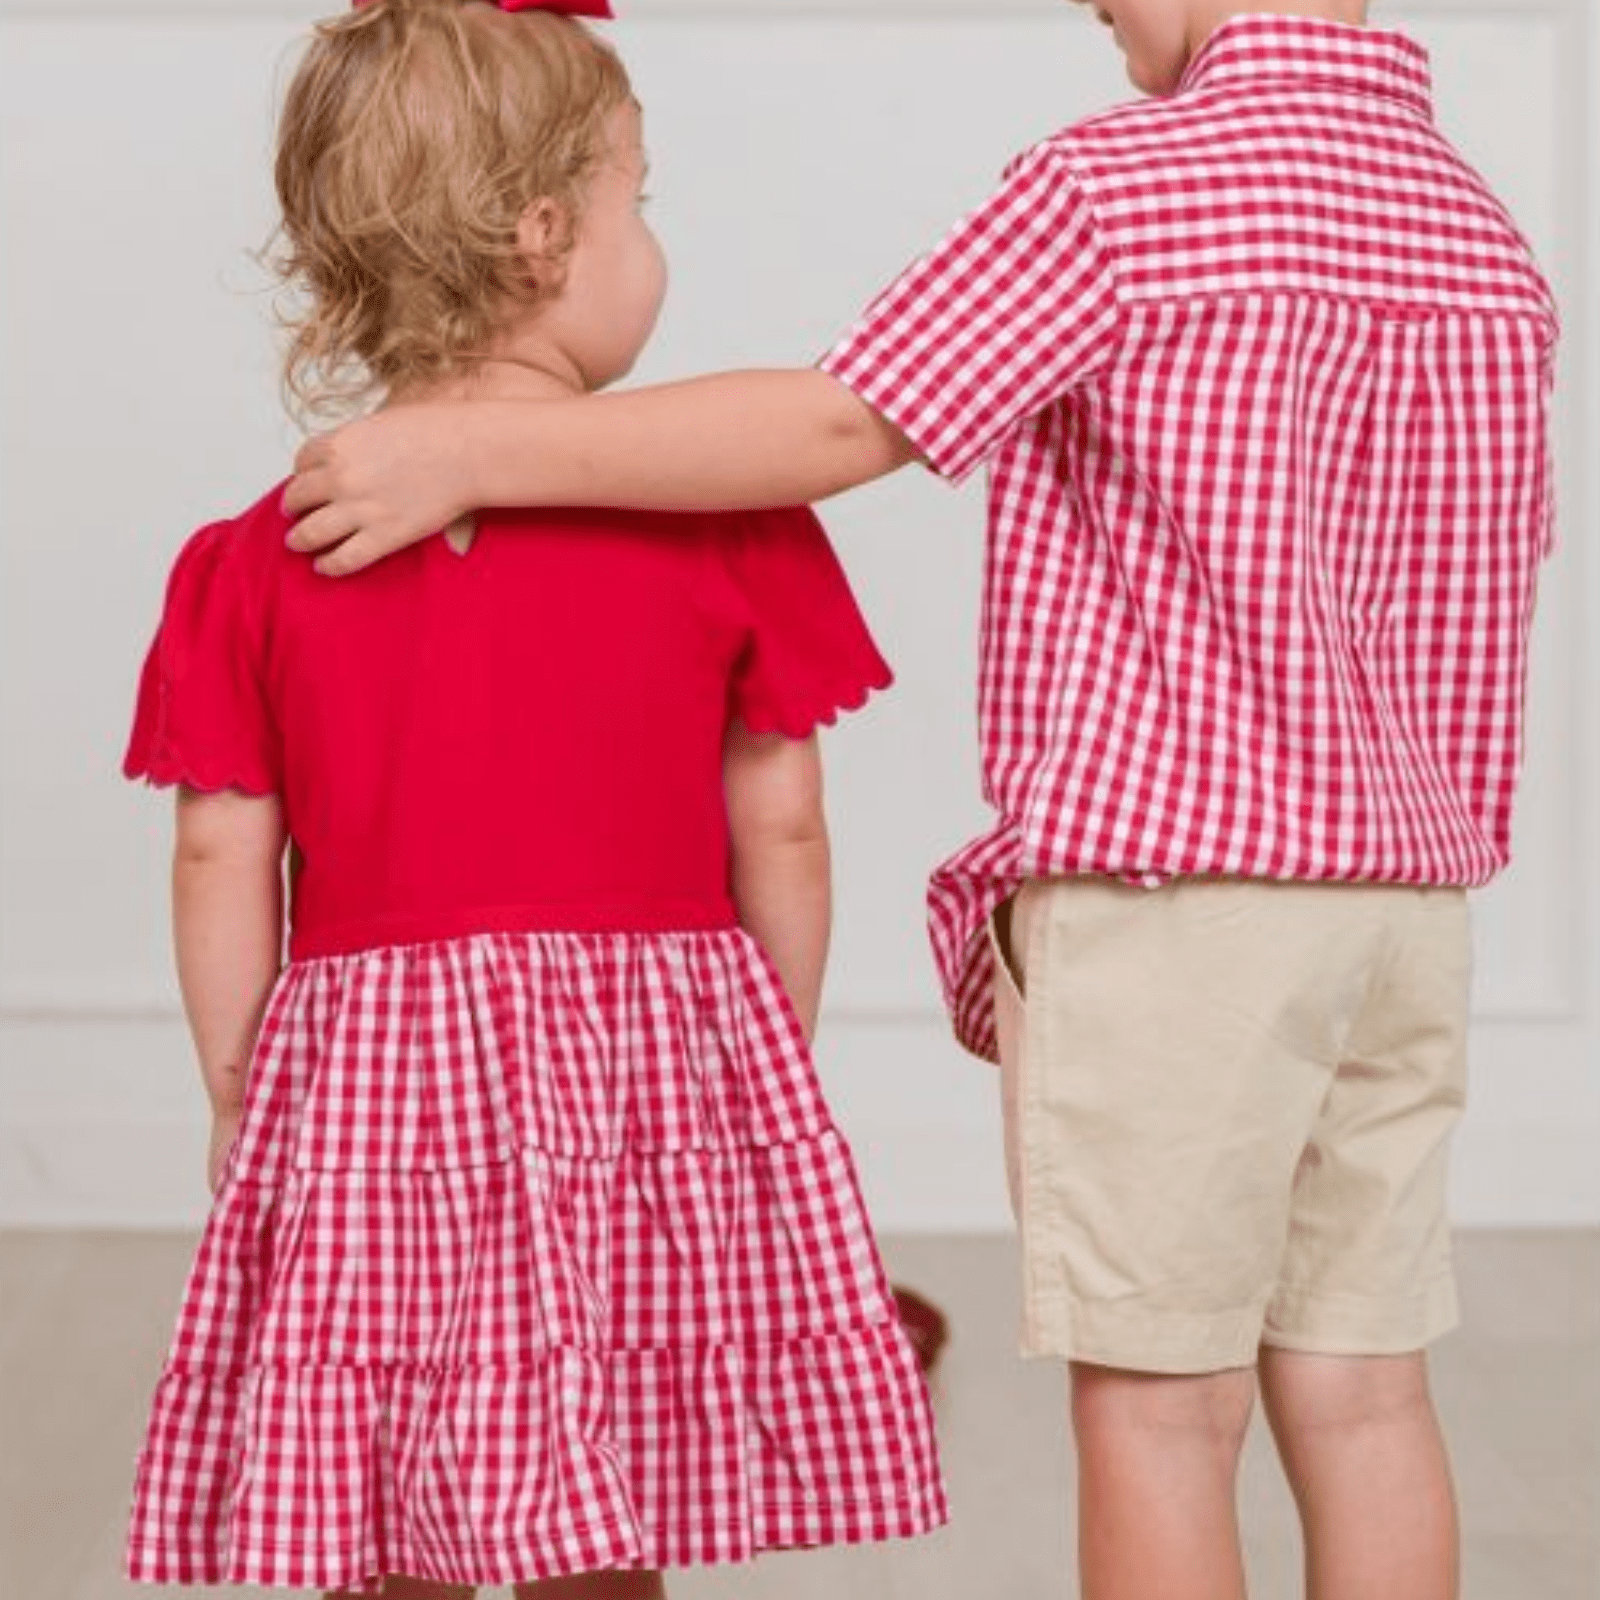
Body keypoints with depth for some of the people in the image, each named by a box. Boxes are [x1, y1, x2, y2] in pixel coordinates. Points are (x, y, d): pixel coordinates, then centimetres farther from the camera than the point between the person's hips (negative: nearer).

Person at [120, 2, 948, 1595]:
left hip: (365, 1083, 1)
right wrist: (774, 1054, 14)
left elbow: (221, 855, 0)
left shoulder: (262, 557, 1)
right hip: (643, 1060, -1)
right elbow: (781, 831, 1)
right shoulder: (720, 509, -2)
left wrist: (239, 1104, 11)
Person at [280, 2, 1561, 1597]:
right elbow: (1478, 647, 13)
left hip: (1156, 885, -7)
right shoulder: (1490, 239, 9)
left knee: (1154, 1407, 2)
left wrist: (464, 448, -12)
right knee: (1359, 1395, 11)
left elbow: (840, 425, -17)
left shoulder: (1121, 184, -12)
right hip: (1395, 900, 7)